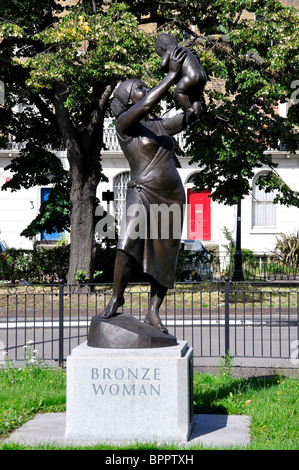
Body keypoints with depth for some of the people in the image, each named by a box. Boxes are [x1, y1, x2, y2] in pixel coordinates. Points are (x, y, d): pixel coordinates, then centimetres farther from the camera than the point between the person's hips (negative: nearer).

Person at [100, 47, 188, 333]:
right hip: (143, 193, -6)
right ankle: (116, 298, -10)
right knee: (129, 243, -26)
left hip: (172, 198, 6)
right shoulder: (124, 123, -2)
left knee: (165, 256, 2)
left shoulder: (159, 126, 18)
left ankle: (153, 313, 7)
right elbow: (147, 103, -18)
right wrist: (172, 75, -13)